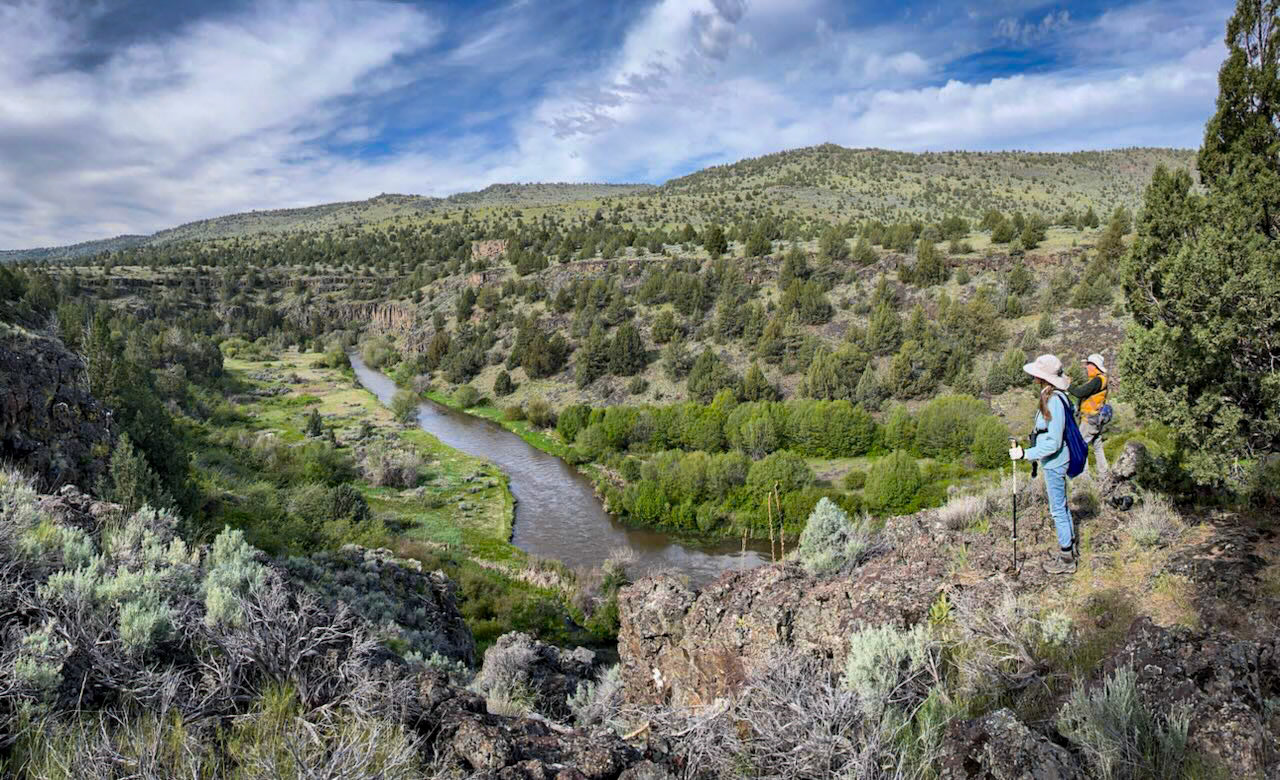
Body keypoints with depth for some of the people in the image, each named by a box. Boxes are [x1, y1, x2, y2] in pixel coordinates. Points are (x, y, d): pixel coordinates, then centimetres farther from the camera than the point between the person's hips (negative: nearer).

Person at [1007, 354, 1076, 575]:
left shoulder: (1054, 402, -26)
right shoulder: (1055, 397, 4)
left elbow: (1053, 443, -27)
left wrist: (1025, 454, -24)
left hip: (1054, 463, -10)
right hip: (1053, 462, 10)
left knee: (1058, 509, 3)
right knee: (1060, 505, 22)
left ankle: (1066, 559, 15)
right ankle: (1069, 546, 38)